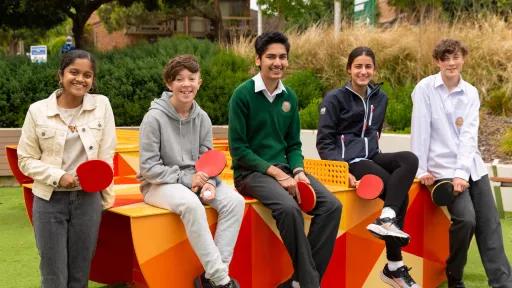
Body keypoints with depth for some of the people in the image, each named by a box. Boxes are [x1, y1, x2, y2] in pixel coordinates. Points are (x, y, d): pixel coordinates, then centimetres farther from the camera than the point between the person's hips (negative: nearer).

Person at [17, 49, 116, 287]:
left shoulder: (102, 105, -1)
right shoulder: (38, 110, -4)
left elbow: (106, 156, 2)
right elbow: (26, 160, 0)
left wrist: (107, 198, 3)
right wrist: (58, 177, -14)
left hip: (88, 199, 1)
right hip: (49, 200, -1)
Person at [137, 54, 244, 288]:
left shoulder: (202, 118, 4)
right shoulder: (154, 117, -12)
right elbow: (149, 168, -13)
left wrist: (209, 182, -16)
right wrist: (185, 179, -19)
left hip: (194, 181, 6)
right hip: (159, 185, -6)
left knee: (235, 201, -19)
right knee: (191, 203, -37)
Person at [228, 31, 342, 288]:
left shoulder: (289, 97, 10)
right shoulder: (243, 94, -8)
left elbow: (294, 145, 14)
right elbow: (238, 149, -10)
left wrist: (298, 172, -7)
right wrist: (276, 173, -17)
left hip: (284, 169, 6)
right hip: (250, 172, -6)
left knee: (331, 206, -14)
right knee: (289, 208, -33)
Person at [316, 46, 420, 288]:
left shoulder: (380, 97, 14)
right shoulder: (335, 98, -3)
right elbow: (324, 143, -7)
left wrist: (371, 151, 11)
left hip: (371, 157, 6)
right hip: (347, 161, -6)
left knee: (409, 159, -25)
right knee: (399, 193, -24)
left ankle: (386, 219, -32)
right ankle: (394, 266, -18)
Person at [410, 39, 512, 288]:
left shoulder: (471, 93, 6)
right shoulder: (425, 88, -4)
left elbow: (469, 135, -4)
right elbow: (420, 131, -7)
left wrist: (462, 172, -15)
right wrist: (421, 169, -11)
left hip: (472, 167, 4)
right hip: (443, 168, -4)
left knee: (490, 226, 0)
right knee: (466, 219, -18)